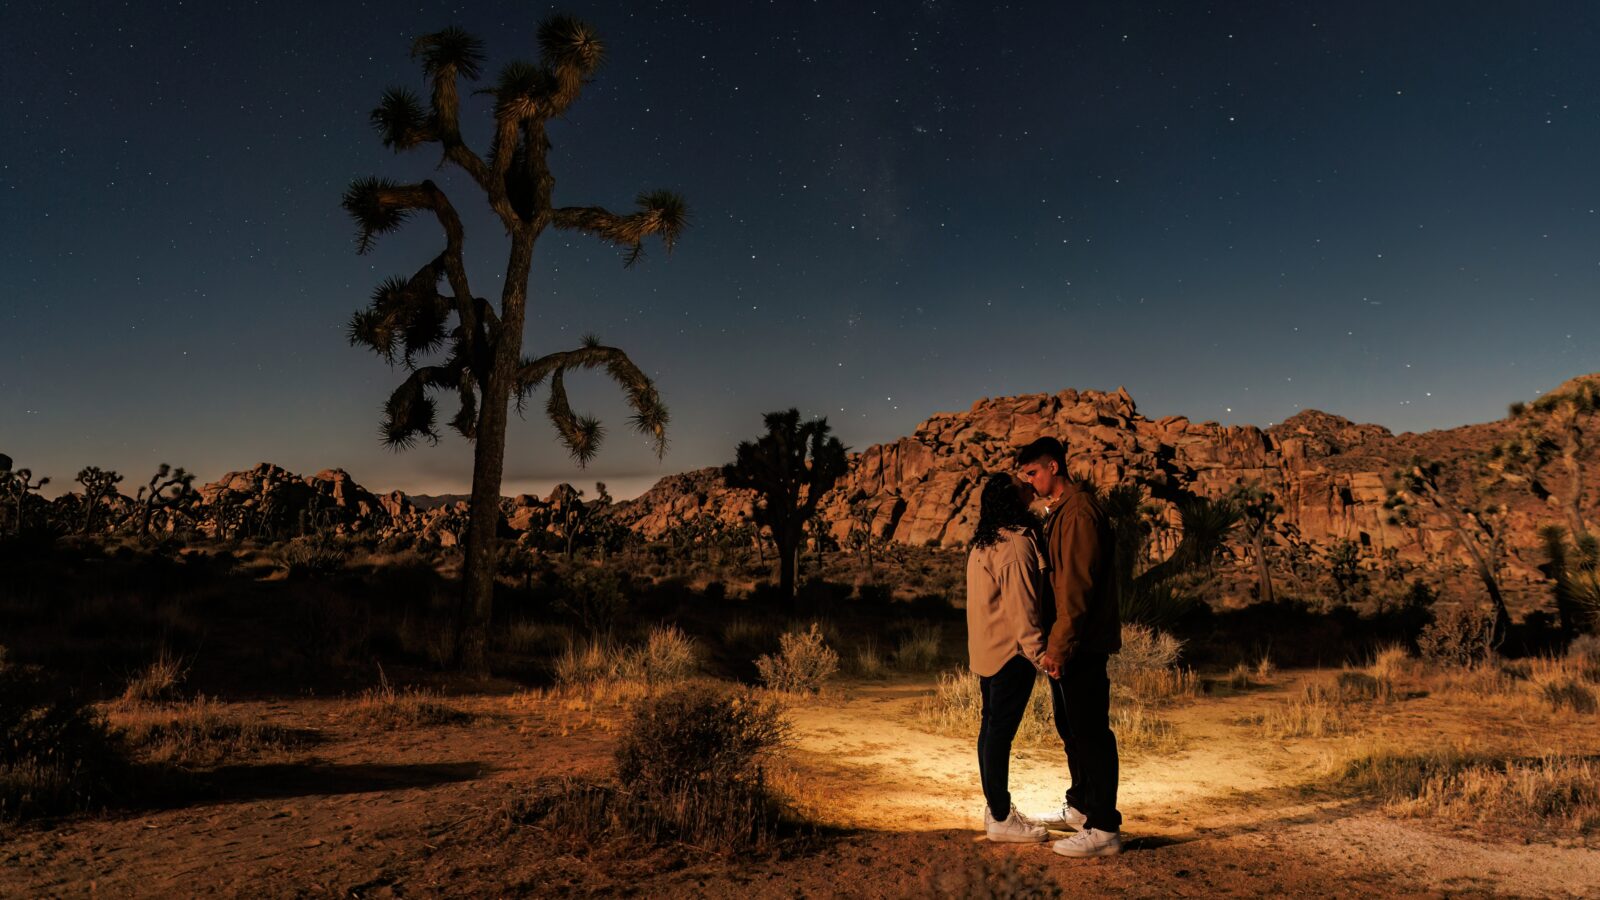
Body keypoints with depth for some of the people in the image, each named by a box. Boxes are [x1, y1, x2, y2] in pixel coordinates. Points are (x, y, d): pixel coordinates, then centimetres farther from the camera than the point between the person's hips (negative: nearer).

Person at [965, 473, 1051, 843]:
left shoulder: (982, 544, 12)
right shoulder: (1016, 542, -17)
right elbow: (1020, 605, -22)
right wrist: (1038, 652, -21)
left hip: (987, 651, 10)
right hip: (1010, 652, -10)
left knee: (991, 727, 14)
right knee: (1001, 731, -4)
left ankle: (995, 808, 24)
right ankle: (1001, 820, 3)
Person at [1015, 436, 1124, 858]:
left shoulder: (1079, 512, -17)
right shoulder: (1059, 510, 15)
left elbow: (1078, 587, -23)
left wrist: (1059, 645, -23)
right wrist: (1054, 642, 18)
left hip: (1081, 644, -10)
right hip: (1067, 643, 10)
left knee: (1091, 732, -4)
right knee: (1071, 728, 20)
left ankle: (1104, 829, 4)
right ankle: (1080, 806, 34)